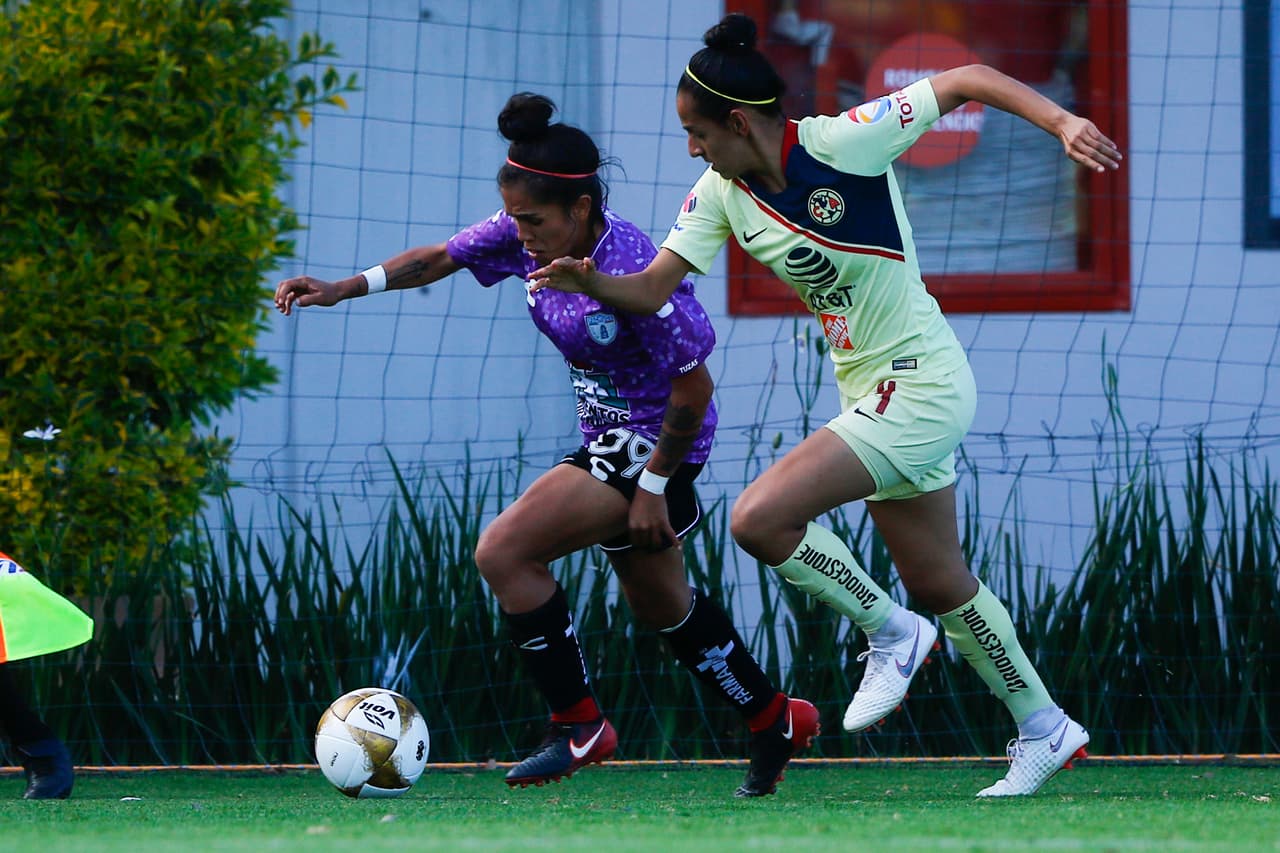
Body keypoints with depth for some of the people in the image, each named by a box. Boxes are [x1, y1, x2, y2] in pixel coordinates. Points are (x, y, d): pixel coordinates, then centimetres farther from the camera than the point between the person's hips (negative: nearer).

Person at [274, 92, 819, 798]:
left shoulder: (630, 272, -30)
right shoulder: (531, 237, -8)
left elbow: (694, 387, -23)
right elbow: (439, 258, 5)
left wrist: (653, 486, -19)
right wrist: (344, 289, -8)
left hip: (656, 440, -9)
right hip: (609, 436, 9)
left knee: (504, 551, -18)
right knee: (659, 604, 23)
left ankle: (578, 725, -7)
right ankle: (775, 720, 40)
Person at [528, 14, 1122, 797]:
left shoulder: (843, 144, -19)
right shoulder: (723, 192, 1)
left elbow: (969, 79, -16)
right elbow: (652, 288, -2)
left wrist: (1062, 122, -27)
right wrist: (592, 282, -23)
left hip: (919, 388, -9)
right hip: (874, 396, 9)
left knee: (760, 518, -20)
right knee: (938, 585, 17)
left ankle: (891, 633, 0)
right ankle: (1044, 731, 32)